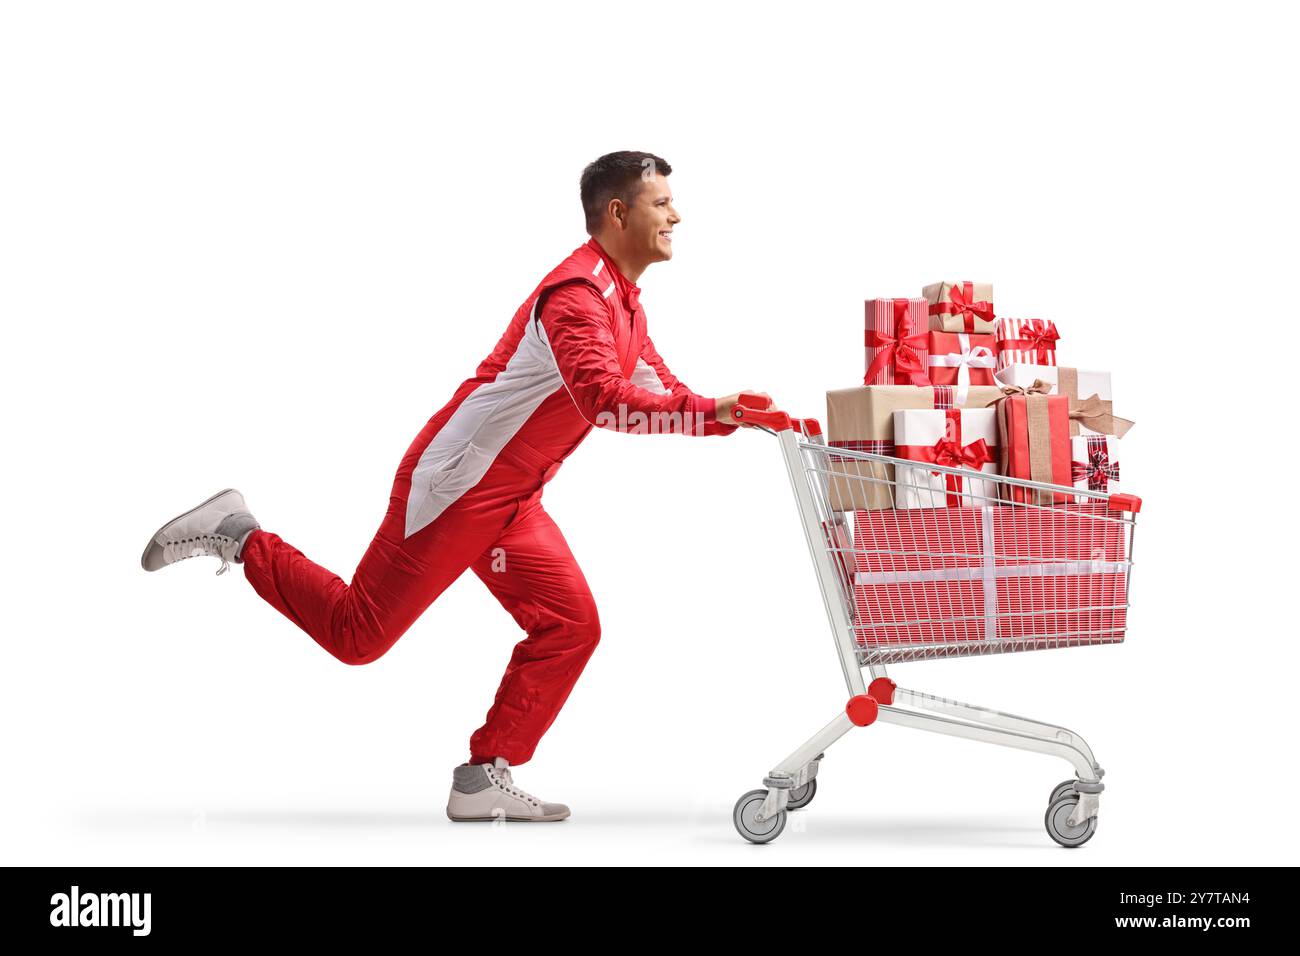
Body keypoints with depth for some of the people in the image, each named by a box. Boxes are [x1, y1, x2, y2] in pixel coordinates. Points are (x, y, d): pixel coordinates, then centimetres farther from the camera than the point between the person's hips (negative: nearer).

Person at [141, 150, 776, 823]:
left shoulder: (626, 306, 13)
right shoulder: (578, 292, -21)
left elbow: (661, 393, 19)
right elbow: (603, 399, -36)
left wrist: (727, 414, 1)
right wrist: (715, 412, -37)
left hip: (512, 502, 10)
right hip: (456, 489, -9)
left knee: (570, 624, -2)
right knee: (359, 633, -1)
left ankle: (484, 779, 2)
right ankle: (240, 538, 15)